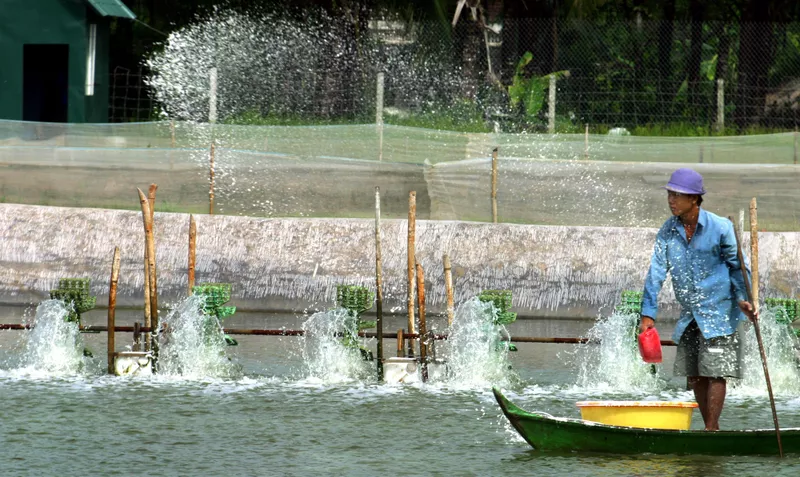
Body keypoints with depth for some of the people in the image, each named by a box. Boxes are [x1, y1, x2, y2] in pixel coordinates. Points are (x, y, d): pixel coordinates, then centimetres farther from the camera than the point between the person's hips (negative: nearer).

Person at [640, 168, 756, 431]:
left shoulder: (720, 227, -11)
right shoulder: (668, 231, 1)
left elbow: (737, 266, -1)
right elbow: (656, 272, -2)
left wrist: (743, 299, -14)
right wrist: (648, 313, -9)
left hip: (719, 312, -5)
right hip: (690, 316, 5)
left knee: (716, 372, -10)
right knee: (694, 375, 8)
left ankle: (712, 429, -7)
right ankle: (710, 429, 18)